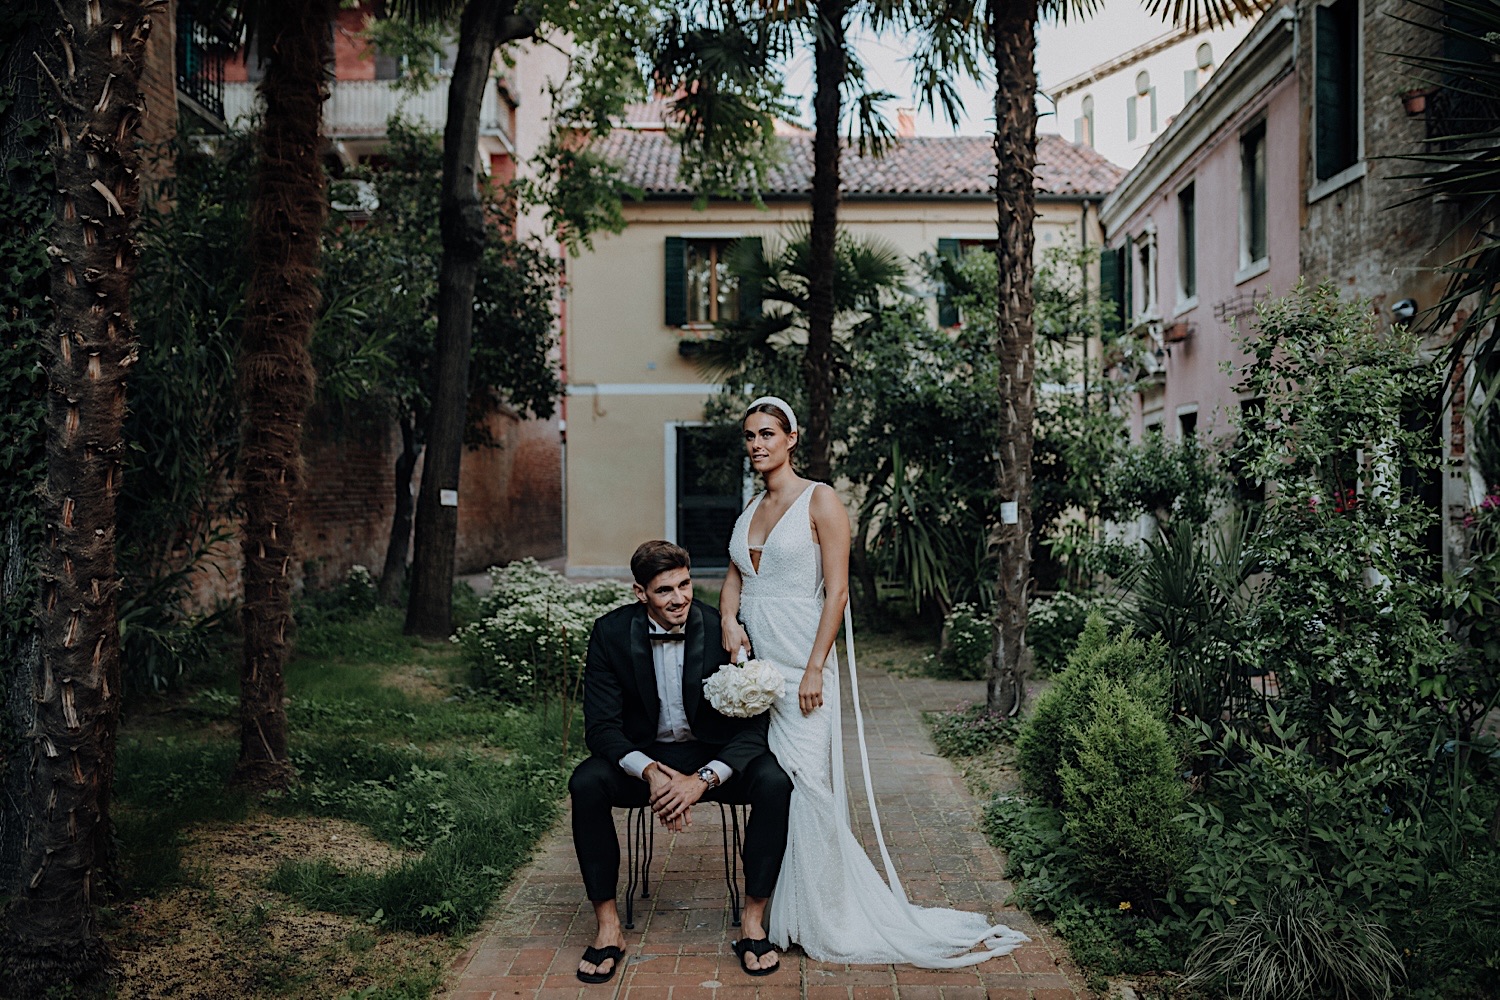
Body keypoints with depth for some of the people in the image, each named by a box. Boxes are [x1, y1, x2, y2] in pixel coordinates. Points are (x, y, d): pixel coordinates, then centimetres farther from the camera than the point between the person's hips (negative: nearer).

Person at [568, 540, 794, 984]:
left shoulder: (723, 630, -17)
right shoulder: (612, 632, -13)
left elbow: (752, 726, -16)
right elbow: (601, 726, -14)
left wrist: (702, 780, -31)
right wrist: (649, 772, -33)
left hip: (714, 755, 0)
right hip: (644, 754, 1)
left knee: (774, 782, -28)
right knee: (585, 783, -28)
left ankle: (753, 919, -12)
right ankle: (608, 926, -14)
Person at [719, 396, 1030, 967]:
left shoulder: (819, 501, -5)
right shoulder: (749, 511, 15)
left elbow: (837, 591, -10)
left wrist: (814, 669, -16)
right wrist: (728, 619, -5)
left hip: (798, 668, -6)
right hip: (751, 665, 6)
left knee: (805, 788, -7)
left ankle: (820, 923, 8)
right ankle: (777, 914, 17)